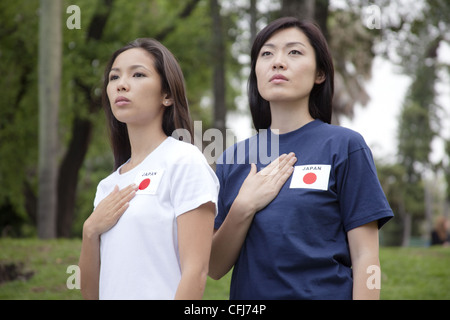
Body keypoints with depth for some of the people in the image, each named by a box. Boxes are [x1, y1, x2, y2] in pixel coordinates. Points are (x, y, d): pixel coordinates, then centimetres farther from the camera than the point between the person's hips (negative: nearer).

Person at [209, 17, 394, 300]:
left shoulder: (345, 146, -4)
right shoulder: (232, 159, 5)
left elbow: (365, 256, -8)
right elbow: (215, 268, 2)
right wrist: (244, 207, -12)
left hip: (326, 291, -3)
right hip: (250, 292, 3)